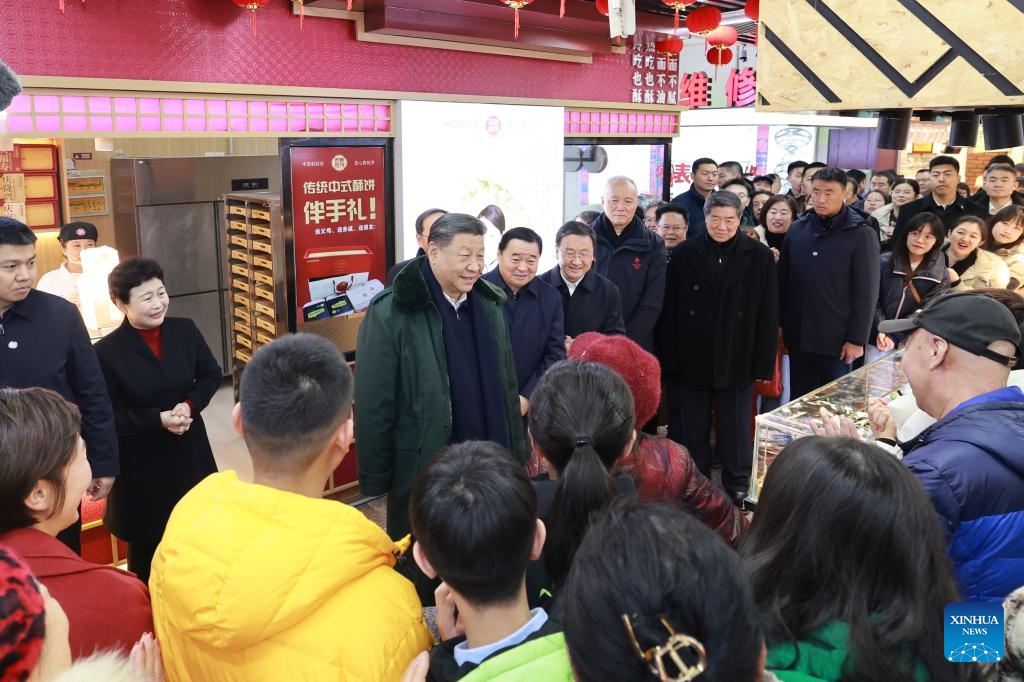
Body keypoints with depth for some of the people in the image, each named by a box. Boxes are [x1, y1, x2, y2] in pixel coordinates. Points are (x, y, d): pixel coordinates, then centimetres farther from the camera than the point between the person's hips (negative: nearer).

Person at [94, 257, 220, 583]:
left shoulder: (185, 329, -6)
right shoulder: (107, 351, -18)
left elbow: (211, 374, 5)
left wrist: (190, 404, -14)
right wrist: (159, 419, -24)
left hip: (189, 449, 4)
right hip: (140, 461, -4)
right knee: (146, 539, 14)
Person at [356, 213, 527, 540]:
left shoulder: (490, 304, 4)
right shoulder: (390, 312, -14)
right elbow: (374, 403, -12)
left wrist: (517, 456, 13)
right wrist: (374, 480, -9)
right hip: (421, 469, -5)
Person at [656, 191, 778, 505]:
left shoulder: (759, 256, -2)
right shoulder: (684, 255, 0)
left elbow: (768, 314, -2)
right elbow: (669, 311, 0)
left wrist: (763, 363, -6)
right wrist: (669, 359, -4)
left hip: (737, 362, -1)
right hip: (692, 361, 1)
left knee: (736, 432, 9)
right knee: (692, 432, 10)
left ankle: (738, 493, 24)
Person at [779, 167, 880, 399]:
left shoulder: (861, 234, -7)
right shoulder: (797, 229, 4)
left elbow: (866, 293, -8)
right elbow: (782, 280, 8)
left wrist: (857, 339, -10)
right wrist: (778, 324, 6)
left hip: (837, 339, -3)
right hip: (798, 336, 4)